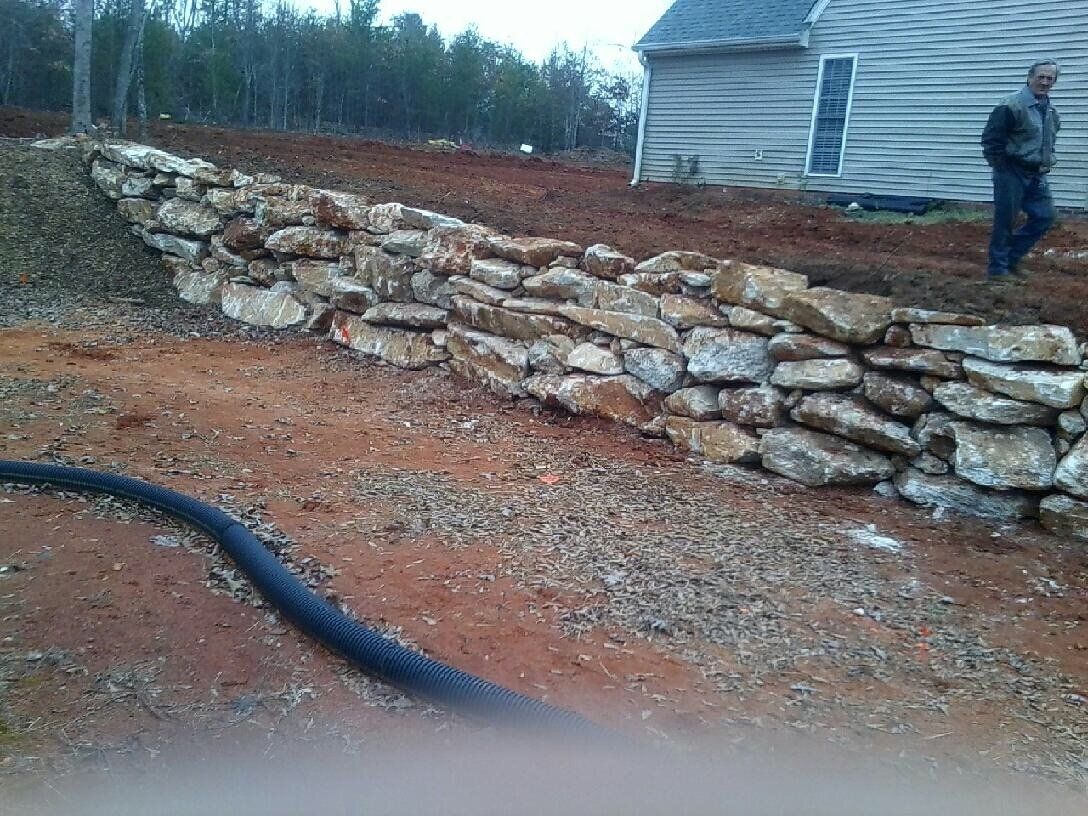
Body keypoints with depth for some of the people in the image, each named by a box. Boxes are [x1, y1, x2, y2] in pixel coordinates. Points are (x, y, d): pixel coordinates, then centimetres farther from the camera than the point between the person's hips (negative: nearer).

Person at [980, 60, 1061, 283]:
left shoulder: (1051, 110, 12)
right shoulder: (1011, 105, -15)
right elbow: (990, 139, -16)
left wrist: (1047, 162, 15)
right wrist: (1001, 167, -13)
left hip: (1036, 176, 8)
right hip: (1012, 174, -8)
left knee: (1045, 217, 7)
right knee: (1005, 222, -1)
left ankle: (1010, 258, 19)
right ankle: (997, 269, 10)